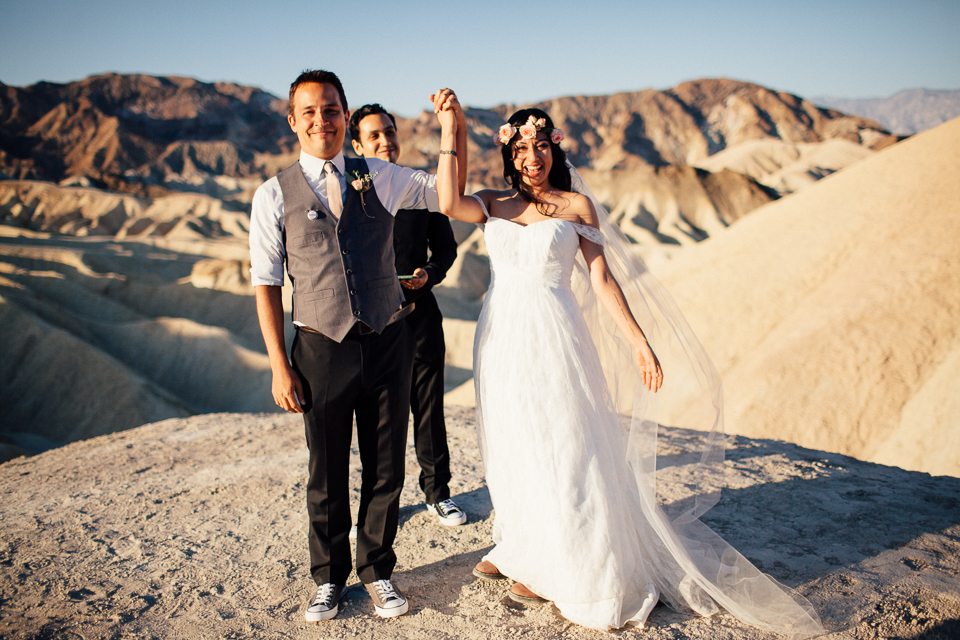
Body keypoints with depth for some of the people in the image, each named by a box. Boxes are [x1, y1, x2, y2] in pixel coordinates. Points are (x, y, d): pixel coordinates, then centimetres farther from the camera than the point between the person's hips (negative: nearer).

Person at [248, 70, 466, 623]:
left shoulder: (379, 178, 5)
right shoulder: (275, 195, -1)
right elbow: (266, 285, 0)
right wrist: (279, 366, -4)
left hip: (389, 344, 2)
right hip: (323, 350, -1)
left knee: (387, 470, 12)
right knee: (327, 477, 12)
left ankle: (378, 571, 35)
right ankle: (329, 577, 34)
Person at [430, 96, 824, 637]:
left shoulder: (576, 203, 1)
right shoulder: (493, 204, 7)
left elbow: (602, 277, 0)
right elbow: (449, 203, -12)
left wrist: (639, 340, -5)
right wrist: (449, 131, -9)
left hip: (554, 338, -3)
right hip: (502, 337, 3)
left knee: (559, 447, 2)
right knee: (510, 447, 13)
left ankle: (555, 570, 19)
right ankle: (519, 547, 32)